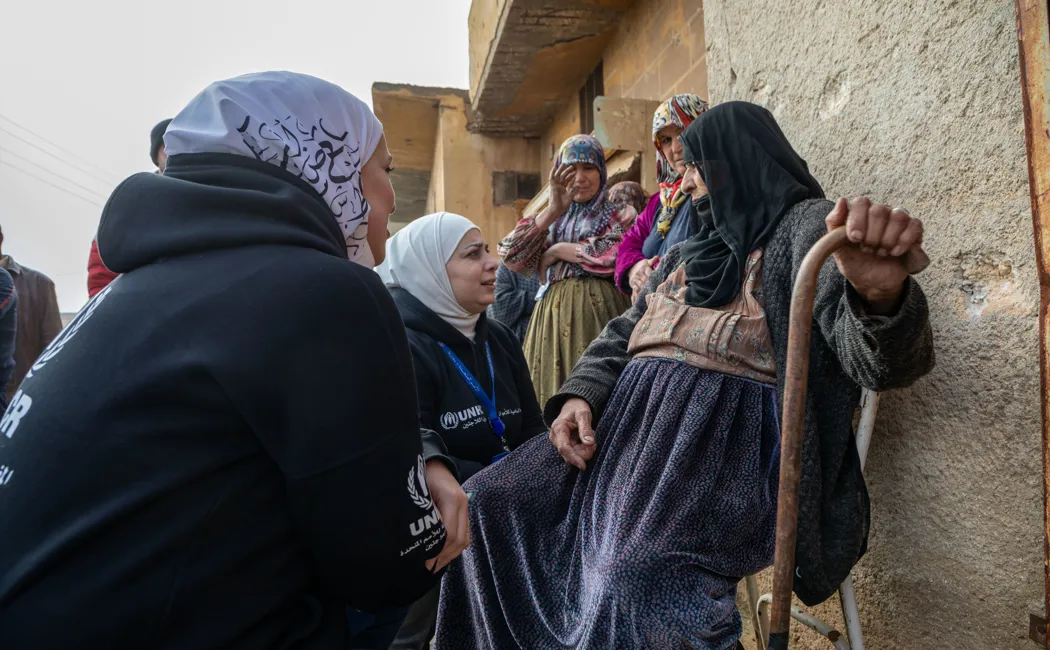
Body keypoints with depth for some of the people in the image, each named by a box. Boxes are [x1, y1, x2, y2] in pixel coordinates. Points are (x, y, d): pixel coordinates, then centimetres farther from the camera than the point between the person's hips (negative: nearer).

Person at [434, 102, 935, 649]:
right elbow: (622, 334, 22)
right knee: (487, 502, -2)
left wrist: (881, 295, -40)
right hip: (633, 415, 8)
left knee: (635, 579, -33)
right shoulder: (689, 250, 25)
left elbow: (880, 359, -15)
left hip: (727, 426, -7)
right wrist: (580, 395, 2)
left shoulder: (807, 224, 1)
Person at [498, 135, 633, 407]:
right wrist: (553, 209, -10)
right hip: (552, 318, 3)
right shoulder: (552, 220, 17)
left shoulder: (616, 215, 9)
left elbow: (617, 253, -14)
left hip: (596, 314, -3)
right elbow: (510, 255, 0)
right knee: (554, 399, 2)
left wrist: (557, 251, -4)